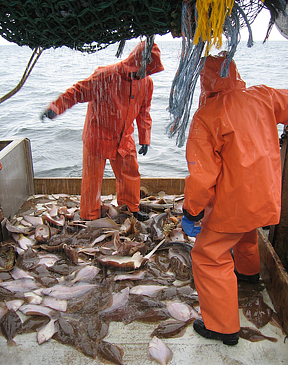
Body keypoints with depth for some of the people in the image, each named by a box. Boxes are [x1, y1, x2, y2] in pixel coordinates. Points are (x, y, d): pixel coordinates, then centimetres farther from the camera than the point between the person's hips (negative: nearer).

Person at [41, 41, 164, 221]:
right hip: (98, 136, -5)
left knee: (131, 174, 12)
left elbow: (144, 112, 10)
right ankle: (90, 217, 24)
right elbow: (79, 91, -21)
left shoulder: (147, 82, -2)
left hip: (124, 139, 5)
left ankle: (132, 208, 37)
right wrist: (56, 107, -35)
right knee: (93, 178, 5)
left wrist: (144, 138, 10)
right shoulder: (108, 75, -22)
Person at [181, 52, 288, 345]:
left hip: (233, 203, -7)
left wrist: (192, 210, -7)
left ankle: (223, 327, 15)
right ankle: (248, 271, 63)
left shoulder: (205, 118, -18)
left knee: (209, 256, 6)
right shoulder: (263, 97, -3)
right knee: (246, 232, 35)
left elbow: (202, 173, -20)